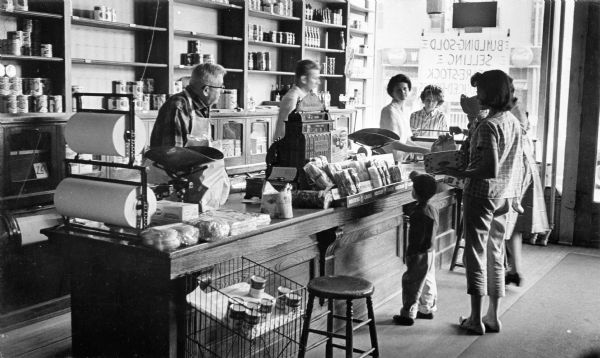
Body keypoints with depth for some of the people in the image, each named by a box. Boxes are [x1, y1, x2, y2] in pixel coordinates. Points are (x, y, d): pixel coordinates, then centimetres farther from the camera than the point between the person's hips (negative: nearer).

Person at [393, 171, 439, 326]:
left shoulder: (418, 214, -25)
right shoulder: (432, 209, 2)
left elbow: (417, 239, -23)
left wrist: (410, 256, -17)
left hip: (420, 255, -9)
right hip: (430, 252, 9)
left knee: (411, 284, 1)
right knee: (428, 282, 19)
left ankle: (408, 314, 10)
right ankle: (428, 309, 32)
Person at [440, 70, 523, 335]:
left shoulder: (488, 125, -19)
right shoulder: (514, 123, 9)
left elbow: (490, 169, -25)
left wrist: (458, 173, -17)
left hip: (481, 196, -8)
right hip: (504, 196, 8)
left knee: (476, 254, 1)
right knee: (495, 254, 13)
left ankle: (476, 320, 7)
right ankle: (493, 317, 21)